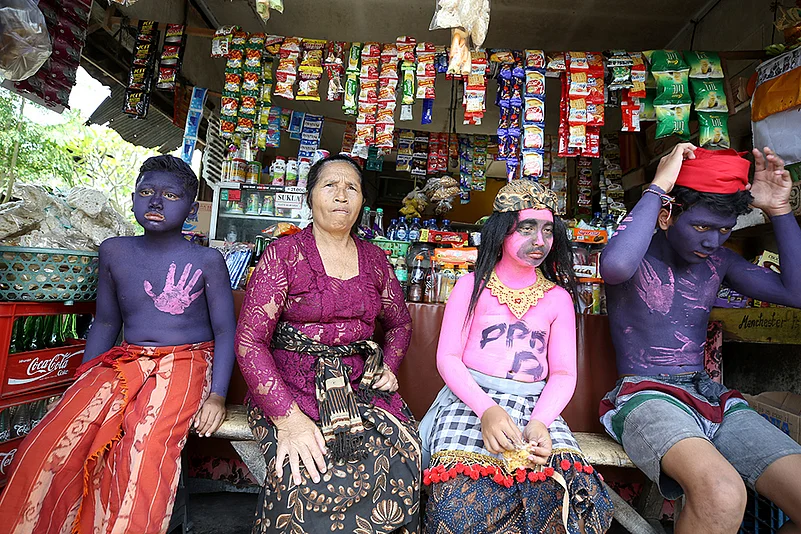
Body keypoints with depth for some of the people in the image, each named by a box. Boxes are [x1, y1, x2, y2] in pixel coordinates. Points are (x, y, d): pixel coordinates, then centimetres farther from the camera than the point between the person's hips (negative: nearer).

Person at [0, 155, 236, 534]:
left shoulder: (206, 261, -3)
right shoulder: (114, 252, 10)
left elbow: (226, 331, -4)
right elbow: (105, 323, 17)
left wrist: (217, 395, -14)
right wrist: (81, 384, 9)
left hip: (185, 362, -4)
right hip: (125, 361, 4)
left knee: (147, 449, -29)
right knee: (47, 444, -16)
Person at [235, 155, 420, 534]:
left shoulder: (375, 260, 11)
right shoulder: (284, 254, -2)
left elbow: (400, 323, 23)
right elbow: (249, 340, -8)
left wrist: (388, 366, 3)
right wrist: (287, 417, -19)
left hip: (359, 386, 4)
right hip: (290, 388, -3)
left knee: (400, 458, -22)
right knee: (308, 475, -30)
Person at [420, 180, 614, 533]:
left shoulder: (558, 297, 13)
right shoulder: (473, 286, 6)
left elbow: (563, 374, 7)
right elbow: (447, 357, -1)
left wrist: (539, 422, -14)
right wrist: (486, 410, -18)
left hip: (535, 406, 3)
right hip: (469, 399, -2)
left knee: (576, 491, -24)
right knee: (460, 502, -27)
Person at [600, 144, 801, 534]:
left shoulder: (717, 260, 15)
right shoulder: (637, 256, -5)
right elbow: (616, 266, -31)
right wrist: (658, 186, -21)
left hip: (710, 396, 7)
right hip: (644, 395, -7)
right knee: (722, 494, -34)